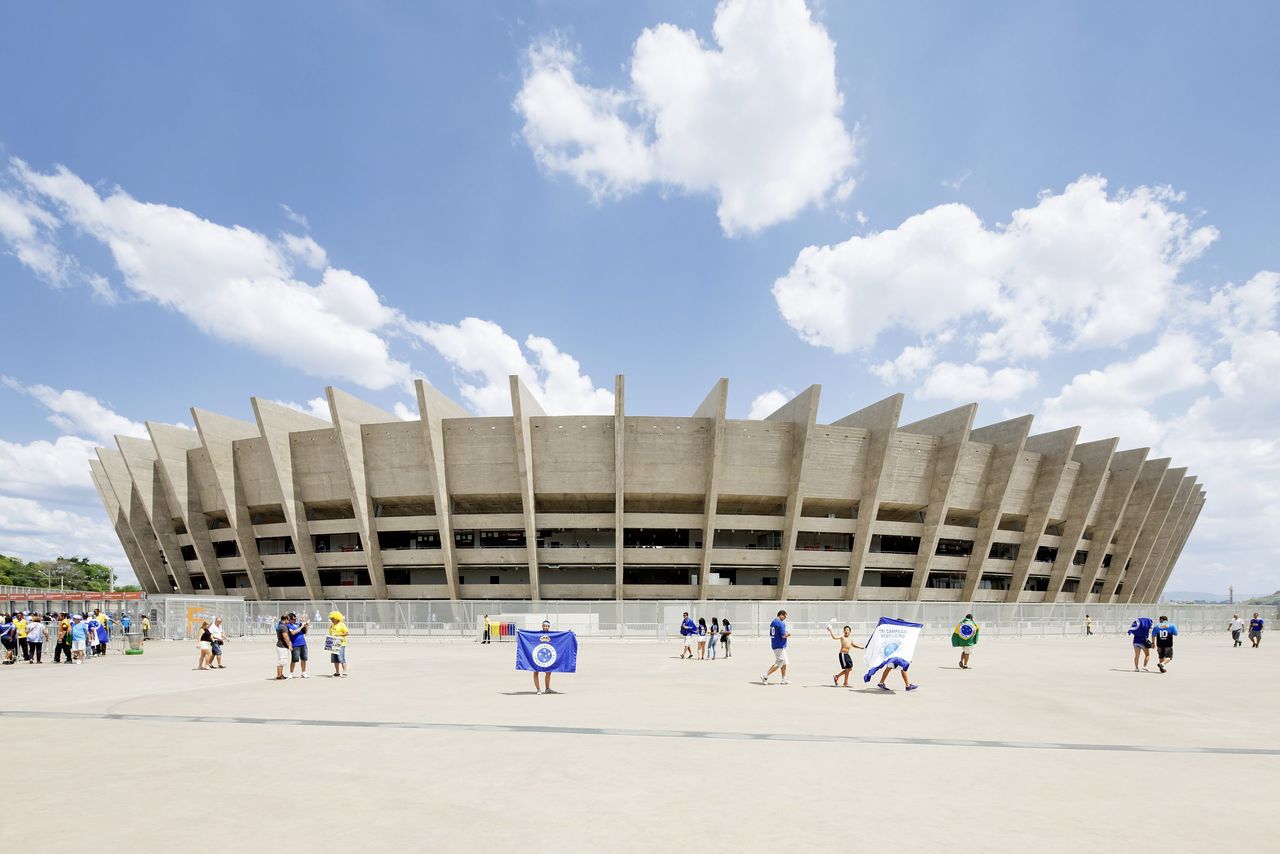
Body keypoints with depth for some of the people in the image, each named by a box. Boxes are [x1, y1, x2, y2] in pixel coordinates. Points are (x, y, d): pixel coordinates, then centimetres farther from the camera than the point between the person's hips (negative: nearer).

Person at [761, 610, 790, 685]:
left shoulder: (772, 622, 12)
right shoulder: (781, 623, -16)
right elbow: (783, 636, -21)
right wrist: (788, 634, 1)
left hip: (774, 645, 10)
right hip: (780, 646, -10)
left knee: (784, 663, 17)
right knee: (779, 663, -5)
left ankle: (784, 680, 20)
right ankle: (765, 676, -8)